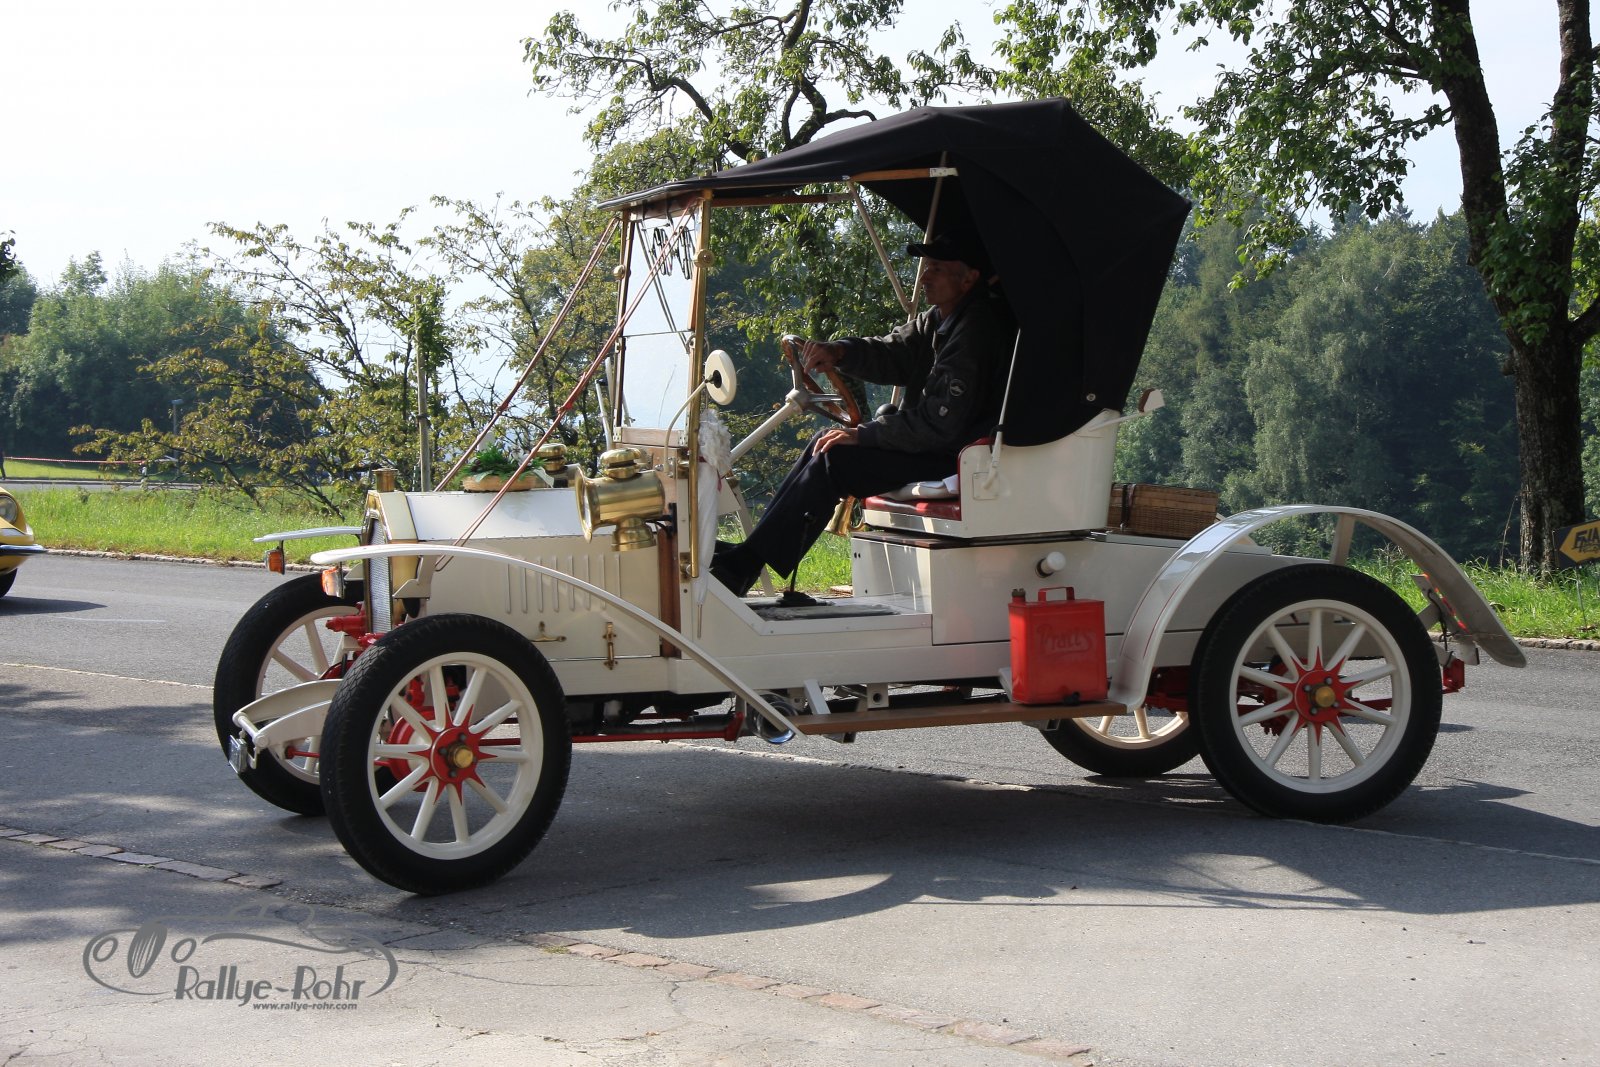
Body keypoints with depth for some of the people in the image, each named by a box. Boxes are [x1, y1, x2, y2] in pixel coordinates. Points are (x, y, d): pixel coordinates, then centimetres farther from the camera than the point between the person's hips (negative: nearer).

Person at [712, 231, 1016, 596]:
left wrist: (863, 434, -18)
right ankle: (750, 553, 1)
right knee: (825, 441, 7)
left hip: (951, 456, -11)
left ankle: (742, 565, -14)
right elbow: (891, 355, 10)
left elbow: (941, 422, -25)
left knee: (831, 462, -17)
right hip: (929, 440, 11)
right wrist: (839, 352, -12)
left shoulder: (976, 332, -21)